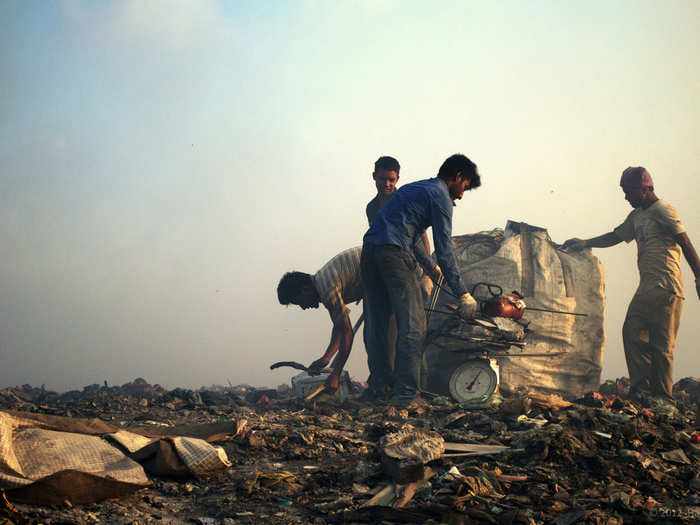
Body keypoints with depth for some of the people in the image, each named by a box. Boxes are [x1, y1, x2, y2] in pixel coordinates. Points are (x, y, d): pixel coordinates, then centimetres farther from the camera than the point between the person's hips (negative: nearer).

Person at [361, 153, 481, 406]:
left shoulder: (413, 188, 29)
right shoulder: (440, 195, 2)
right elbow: (444, 249, -3)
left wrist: (431, 267, 49)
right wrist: (462, 293, 0)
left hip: (369, 249, 9)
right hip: (394, 253, -9)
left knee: (375, 323, 12)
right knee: (412, 324, -5)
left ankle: (379, 386, 16)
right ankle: (405, 392, -8)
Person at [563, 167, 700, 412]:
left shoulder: (663, 211, -7)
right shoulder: (637, 216, 20)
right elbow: (616, 237, 28)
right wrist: (585, 243, 17)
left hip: (666, 288, -9)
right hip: (647, 287, 9)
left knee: (661, 343, -7)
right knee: (633, 332, 0)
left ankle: (663, 398, -2)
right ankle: (642, 388, 3)